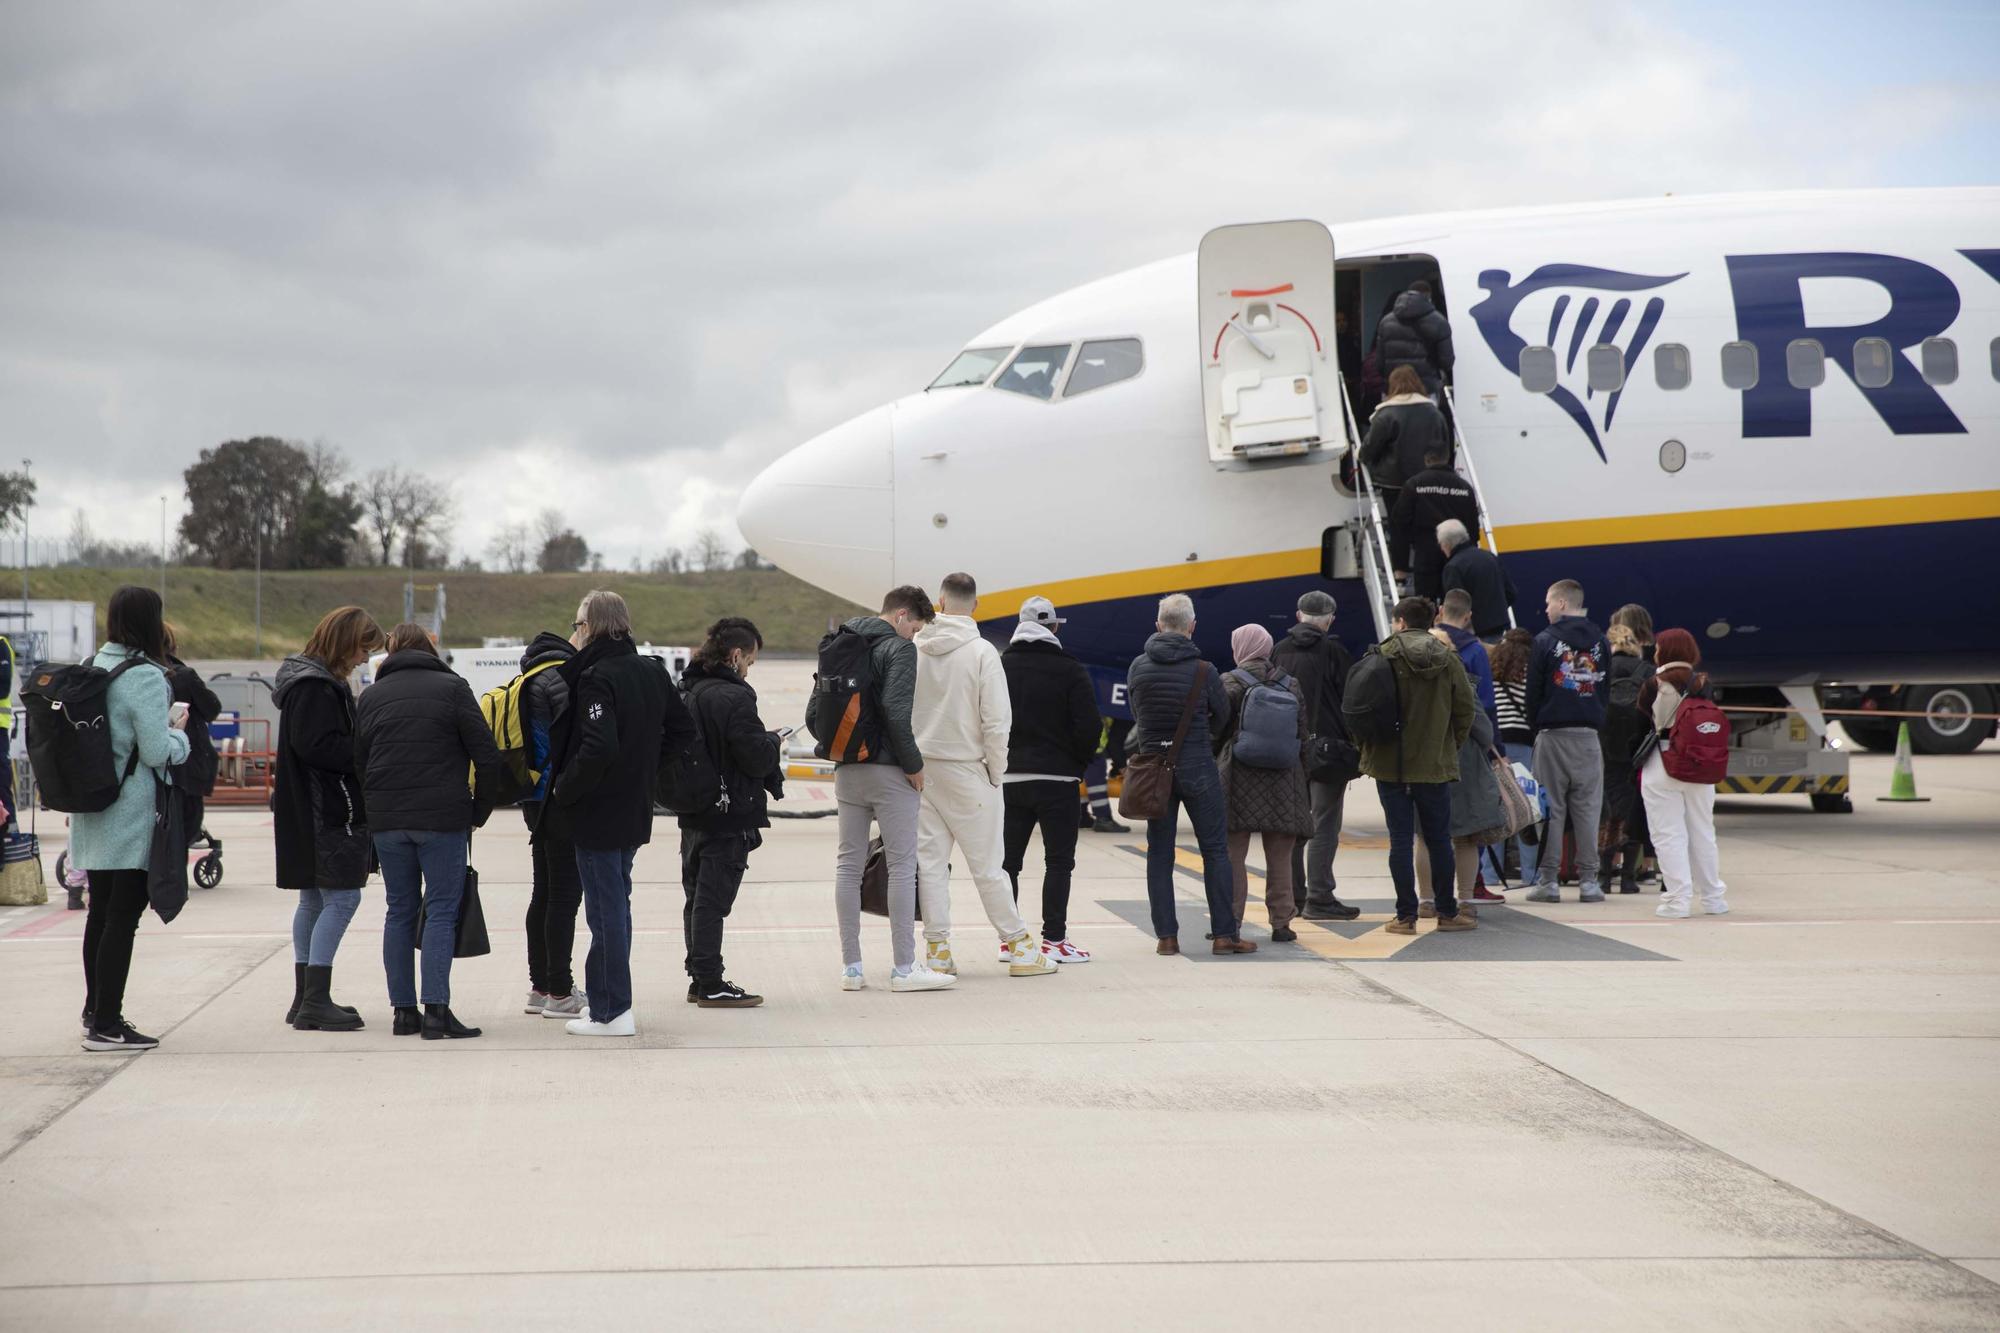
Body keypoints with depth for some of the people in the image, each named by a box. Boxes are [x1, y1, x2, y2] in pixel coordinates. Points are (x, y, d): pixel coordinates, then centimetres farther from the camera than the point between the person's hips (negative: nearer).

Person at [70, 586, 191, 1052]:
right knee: (123, 916, -5)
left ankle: (94, 1012, 26)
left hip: (92, 813, 8)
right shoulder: (146, 677, -16)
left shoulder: (89, 667, 9)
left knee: (100, 912, 17)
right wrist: (179, 731, 1)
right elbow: (157, 752, -18)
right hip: (132, 815, -8)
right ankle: (106, 1025, -6)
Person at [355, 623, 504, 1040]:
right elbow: (486, 755, -6)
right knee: (442, 910, -2)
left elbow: (358, 762, 11)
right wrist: (478, 810, 4)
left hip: (386, 820, 3)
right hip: (444, 818, -3)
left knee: (400, 911, 11)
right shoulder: (451, 688, -1)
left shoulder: (371, 696, 10)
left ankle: (403, 1010, 10)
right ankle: (436, 1009, -11)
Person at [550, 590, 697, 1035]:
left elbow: (598, 748, -29)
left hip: (598, 814, -8)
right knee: (616, 902, 18)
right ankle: (606, 1001, 27)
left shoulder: (596, 677, -19)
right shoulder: (652, 671, 6)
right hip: (635, 809, 8)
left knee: (605, 907, -2)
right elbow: (682, 728, 13)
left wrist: (563, 790, -16)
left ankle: (611, 1012, 3)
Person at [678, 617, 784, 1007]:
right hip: (729, 814, -8)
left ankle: (699, 979, 21)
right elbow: (756, 758, -19)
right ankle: (710, 985, -1)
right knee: (712, 899, -5)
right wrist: (775, 742, 3)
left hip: (693, 812, 8)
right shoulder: (734, 697, -18)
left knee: (698, 898, 14)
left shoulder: (688, 693, 9)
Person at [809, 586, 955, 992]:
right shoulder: (899, 647, -9)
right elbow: (896, 712, -21)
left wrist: (839, 749, 14)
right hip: (888, 772, -7)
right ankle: (904, 968, -1)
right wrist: (914, 764, -12)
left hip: (847, 772, 7)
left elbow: (813, 714, 11)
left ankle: (851, 967, 10)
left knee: (849, 865, 9)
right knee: (902, 867, -1)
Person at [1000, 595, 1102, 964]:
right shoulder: (1070, 670, -7)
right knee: (1059, 861, 3)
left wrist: (1000, 760, 12)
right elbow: (1089, 726, -11)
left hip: (1009, 778, 3)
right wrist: (1080, 760, 6)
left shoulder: (999, 667, 3)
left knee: (1008, 861, 10)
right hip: (1057, 778, -3)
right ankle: (1053, 938, -1)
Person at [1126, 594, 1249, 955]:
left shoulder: (1138, 667, -2)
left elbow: (1137, 713, 7)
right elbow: (1222, 715, 3)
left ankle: (1166, 935, 6)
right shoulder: (1203, 671, -11)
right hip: (1197, 767, -3)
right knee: (1215, 850, 5)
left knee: (1159, 853, 8)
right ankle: (1224, 934, 4)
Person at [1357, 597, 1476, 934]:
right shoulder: (1449, 660, 2)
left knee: (1401, 840, 1)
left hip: (1391, 764, -2)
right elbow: (1465, 710, 3)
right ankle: (1447, 912, 17)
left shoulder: (1383, 657, -7)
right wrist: (1450, 747, 14)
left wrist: (1365, 747, 7)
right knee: (1439, 839, 11)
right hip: (1435, 765, 2)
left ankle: (1406, 916, 1)